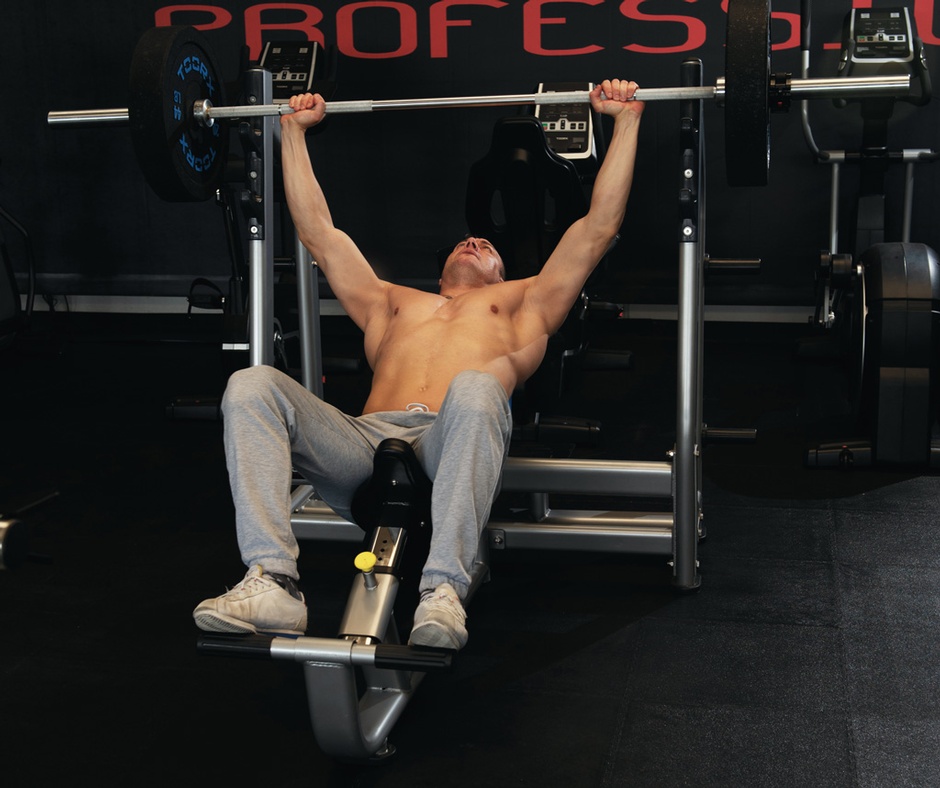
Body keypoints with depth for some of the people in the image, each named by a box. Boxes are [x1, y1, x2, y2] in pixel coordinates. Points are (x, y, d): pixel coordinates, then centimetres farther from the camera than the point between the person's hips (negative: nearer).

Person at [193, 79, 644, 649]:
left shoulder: (524, 304, 36)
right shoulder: (391, 303, 42)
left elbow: (599, 227, 30)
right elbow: (319, 233, 44)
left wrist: (626, 118, 30)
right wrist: (294, 132, 47)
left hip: (451, 450, -2)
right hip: (366, 441, 3)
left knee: (473, 390, -39)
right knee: (252, 386, -24)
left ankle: (444, 591, -43)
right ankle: (272, 583, -37)